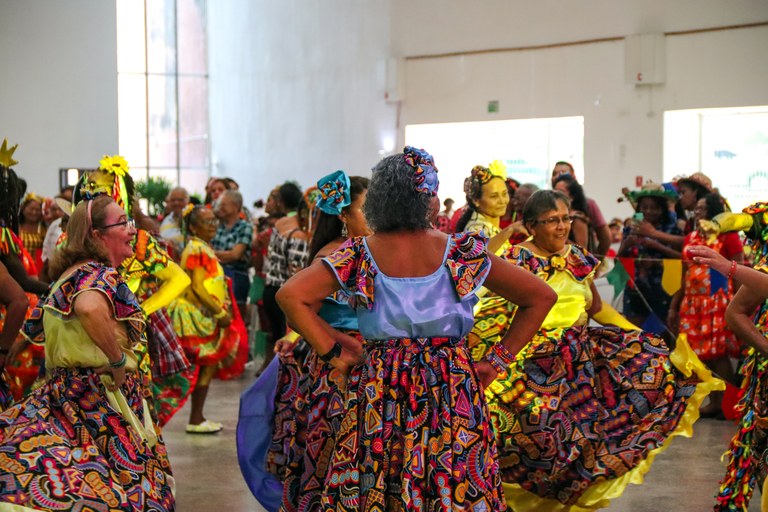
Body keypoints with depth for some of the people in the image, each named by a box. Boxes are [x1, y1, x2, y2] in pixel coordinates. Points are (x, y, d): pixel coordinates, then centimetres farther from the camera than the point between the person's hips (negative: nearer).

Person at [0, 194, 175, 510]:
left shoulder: (68, 274, 13)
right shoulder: (101, 274, -15)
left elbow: (35, 328, 25)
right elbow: (90, 308, -39)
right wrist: (118, 359, -26)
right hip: (100, 399, -9)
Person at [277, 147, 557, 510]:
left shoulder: (358, 254, -3)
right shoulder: (462, 252, -3)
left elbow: (291, 295, -11)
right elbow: (541, 296, 2)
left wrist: (333, 352, -3)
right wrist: (499, 360, 5)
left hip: (378, 390, 1)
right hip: (452, 391, -1)